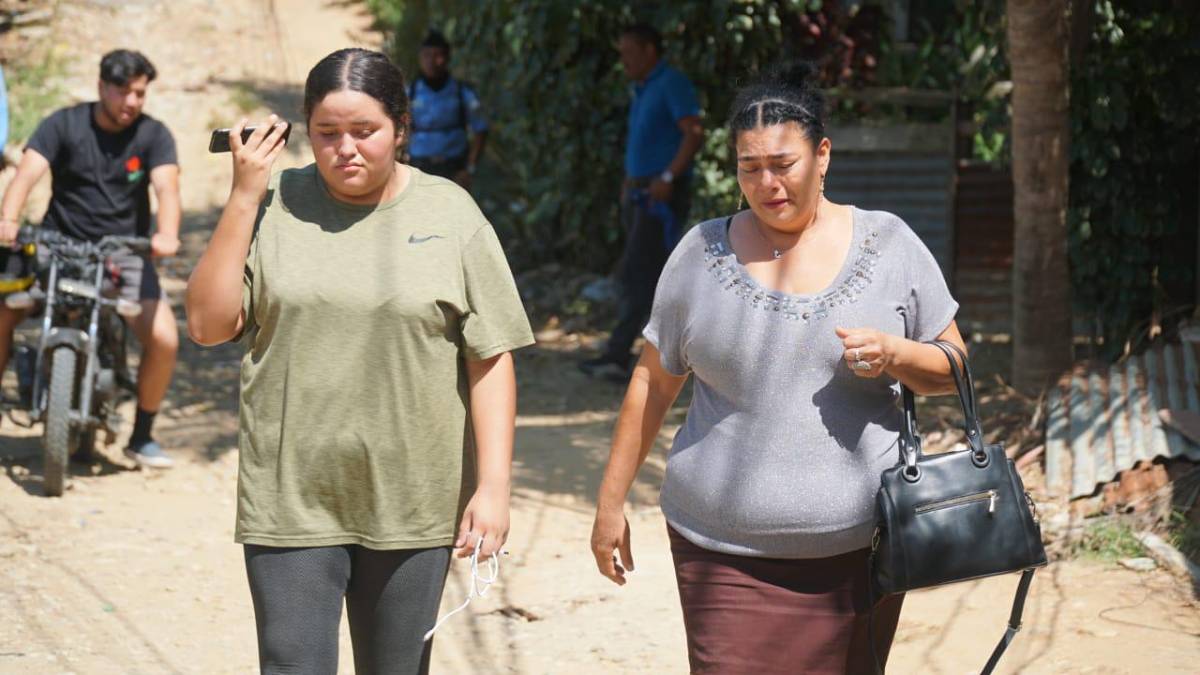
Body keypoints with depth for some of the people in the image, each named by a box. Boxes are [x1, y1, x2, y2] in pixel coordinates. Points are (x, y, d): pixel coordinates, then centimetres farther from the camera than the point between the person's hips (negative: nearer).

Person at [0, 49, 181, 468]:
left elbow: (166, 187, -16)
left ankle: (142, 437, 3)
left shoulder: (153, 135, 0)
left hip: (124, 253, 0)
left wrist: (167, 234, -38)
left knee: (164, 339, -18)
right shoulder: (64, 125, -2)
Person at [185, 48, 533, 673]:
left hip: (412, 504, 1)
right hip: (293, 500, 0)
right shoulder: (275, 208, 1)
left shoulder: (449, 214, -1)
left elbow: (491, 358, -1)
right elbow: (208, 324, -4)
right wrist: (242, 199, -10)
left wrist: (493, 485, -7)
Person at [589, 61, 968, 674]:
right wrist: (610, 503, 11)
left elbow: (953, 369, 9)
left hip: (858, 549, 1)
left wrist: (895, 354, -12)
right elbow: (652, 384, 10)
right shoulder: (702, 253, 3)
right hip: (727, 553, -1)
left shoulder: (889, 245, 3)